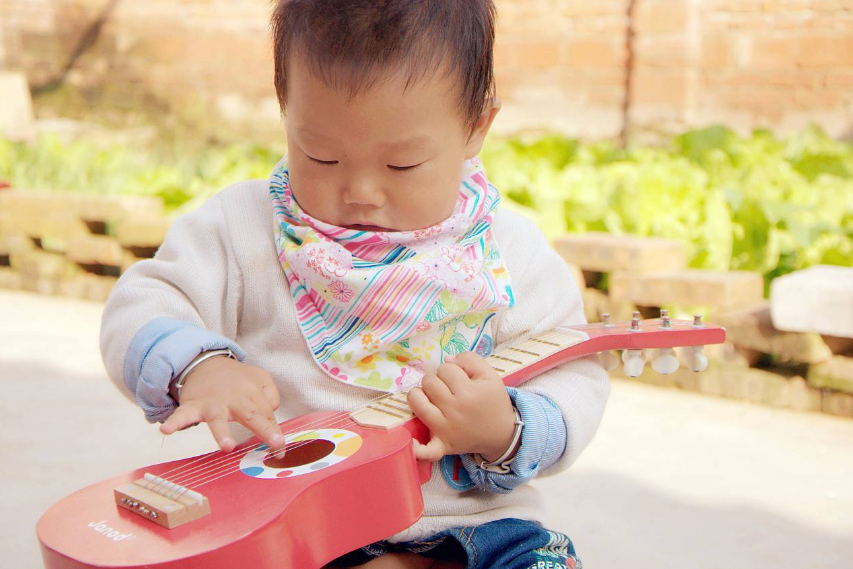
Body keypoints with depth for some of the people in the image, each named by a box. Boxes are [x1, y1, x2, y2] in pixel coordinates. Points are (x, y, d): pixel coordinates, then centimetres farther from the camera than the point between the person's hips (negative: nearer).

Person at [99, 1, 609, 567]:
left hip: (460, 516, 0)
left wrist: (506, 434, -21)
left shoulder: (511, 255, -1)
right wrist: (197, 367, -24)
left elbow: (573, 380, 0)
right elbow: (141, 308, -3)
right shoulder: (243, 227, -1)